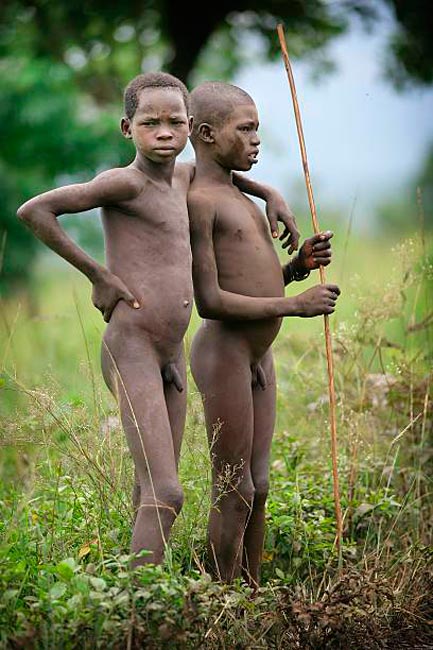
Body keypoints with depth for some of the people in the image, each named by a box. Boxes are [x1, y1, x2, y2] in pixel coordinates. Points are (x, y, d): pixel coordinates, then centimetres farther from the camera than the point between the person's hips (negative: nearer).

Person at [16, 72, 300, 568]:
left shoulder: (182, 175, 12)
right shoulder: (122, 182, -12)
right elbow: (33, 210, -18)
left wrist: (271, 194, 20)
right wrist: (97, 274, -14)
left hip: (171, 355, 9)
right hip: (129, 353, -9)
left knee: (155, 491, 14)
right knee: (165, 495, -17)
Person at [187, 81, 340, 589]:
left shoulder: (234, 197, 17)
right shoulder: (196, 201, -13)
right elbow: (211, 301, -19)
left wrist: (300, 265, 1)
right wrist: (295, 305, -18)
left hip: (258, 356, 9)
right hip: (223, 354, -9)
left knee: (257, 489, 13)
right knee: (233, 494, -4)